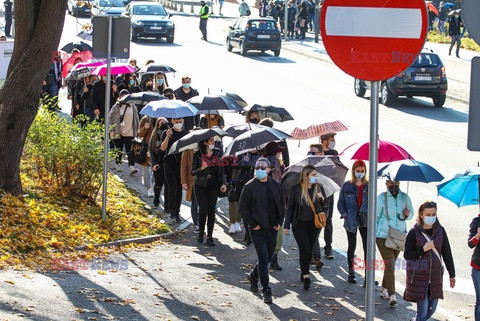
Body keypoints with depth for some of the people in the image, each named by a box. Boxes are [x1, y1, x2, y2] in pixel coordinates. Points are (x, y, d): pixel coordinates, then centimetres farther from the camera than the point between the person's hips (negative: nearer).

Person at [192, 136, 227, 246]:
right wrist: (201, 168, -23)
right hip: (201, 185, -2)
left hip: (213, 185, 2)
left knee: (211, 210, -1)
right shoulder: (198, 154, -5)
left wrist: (223, 183, -3)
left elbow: (222, 170, 9)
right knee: (203, 209, -8)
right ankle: (201, 232, 15)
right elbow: (193, 172, -3)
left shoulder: (218, 153, 4)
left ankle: (210, 236, 4)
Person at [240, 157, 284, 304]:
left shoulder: (276, 186, 6)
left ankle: (253, 276, 42)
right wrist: (253, 224, -10)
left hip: (272, 229, 5)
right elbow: (243, 208, -4)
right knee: (263, 258, -9)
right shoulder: (250, 186, -7)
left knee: (268, 257, 14)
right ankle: (266, 291, -2)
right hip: (258, 230, -5)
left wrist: (279, 222, 5)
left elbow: (282, 205, 16)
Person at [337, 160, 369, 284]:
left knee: (368, 247, -5)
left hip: (365, 220, 0)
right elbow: (340, 203, 4)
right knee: (352, 246, 10)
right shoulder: (347, 186, 1)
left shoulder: (369, 186, 3)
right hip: (351, 221, 0)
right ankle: (351, 273, 22)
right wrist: (345, 215, -8)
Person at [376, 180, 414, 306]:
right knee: (389, 264, -13)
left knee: (391, 264, 16)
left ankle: (384, 289, 34)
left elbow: (411, 215, 14)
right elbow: (375, 217, -2)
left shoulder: (405, 197, 3)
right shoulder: (381, 198, -7)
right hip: (383, 236, -4)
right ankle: (392, 296, -15)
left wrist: (407, 214, -11)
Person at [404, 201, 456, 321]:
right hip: (418, 276, -4)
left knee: (432, 308, 10)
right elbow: (407, 255, -6)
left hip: (435, 275, 4)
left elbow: (447, 254, 7)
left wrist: (452, 274, 7)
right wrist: (423, 249, -19)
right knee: (423, 308, -8)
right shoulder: (414, 233, -8)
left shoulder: (440, 231, 2)